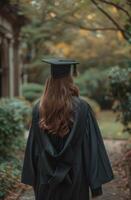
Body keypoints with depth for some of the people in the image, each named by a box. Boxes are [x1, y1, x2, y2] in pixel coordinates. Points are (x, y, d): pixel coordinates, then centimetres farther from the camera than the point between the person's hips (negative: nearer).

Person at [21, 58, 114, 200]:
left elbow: (33, 146, 1)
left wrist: (33, 178, 9)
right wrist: (96, 182, -6)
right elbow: (92, 146, -11)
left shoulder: (39, 108, -4)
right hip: (74, 177, -2)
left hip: (45, 177, 2)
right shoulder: (81, 108, -11)